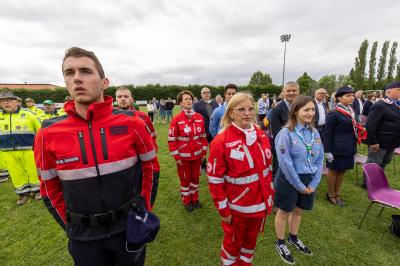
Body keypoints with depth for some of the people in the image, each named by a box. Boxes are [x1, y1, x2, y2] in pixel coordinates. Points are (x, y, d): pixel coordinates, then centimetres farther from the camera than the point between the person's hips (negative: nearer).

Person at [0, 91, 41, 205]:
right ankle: (23, 192, 25)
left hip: (28, 150, -3)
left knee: (33, 171, 5)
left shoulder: (28, 114, -1)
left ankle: (36, 189, 22)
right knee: (16, 173, 10)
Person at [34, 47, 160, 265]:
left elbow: (151, 165, -2)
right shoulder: (48, 135, -11)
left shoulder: (131, 123, -16)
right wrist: (71, 227, 6)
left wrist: (144, 207, 2)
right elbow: (50, 189, 3)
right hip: (84, 238, 1)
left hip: (130, 226, 0)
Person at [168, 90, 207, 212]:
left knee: (195, 177, 18)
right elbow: (172, 139, -11)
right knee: (185, 178, 14)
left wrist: (204, 151, 5)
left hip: (197, 155, 3)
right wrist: (176, 157, -11)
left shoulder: (199, 117, -3)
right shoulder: (176, 119, -13)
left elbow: (203, 136, 5)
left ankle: (195, 198, 39)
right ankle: (186, 201, 35)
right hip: (183, 156, -3)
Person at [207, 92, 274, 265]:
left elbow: (267, 168, 7)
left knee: (251, 239, 27)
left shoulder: (261, 135, -2)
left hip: (260, 204, 5)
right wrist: (223, 209, -13)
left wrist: (270, 196, 10)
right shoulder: (221, 141, -21)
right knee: (233, 242, 21)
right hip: (237, 207, -5)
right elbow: (215, 179, -17)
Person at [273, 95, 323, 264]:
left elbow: (320, 159, 4)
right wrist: (299, 185, -14)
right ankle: (280, 243, 36)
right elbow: (285, 163, -20)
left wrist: (314, 183, -4)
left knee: (298, 211, 24)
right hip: (289, 180, -6)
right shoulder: (286, 133, -19)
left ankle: (293, 238, 49)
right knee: (284, 212, 13)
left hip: (309, 179, 6)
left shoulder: (315, 133, 1)